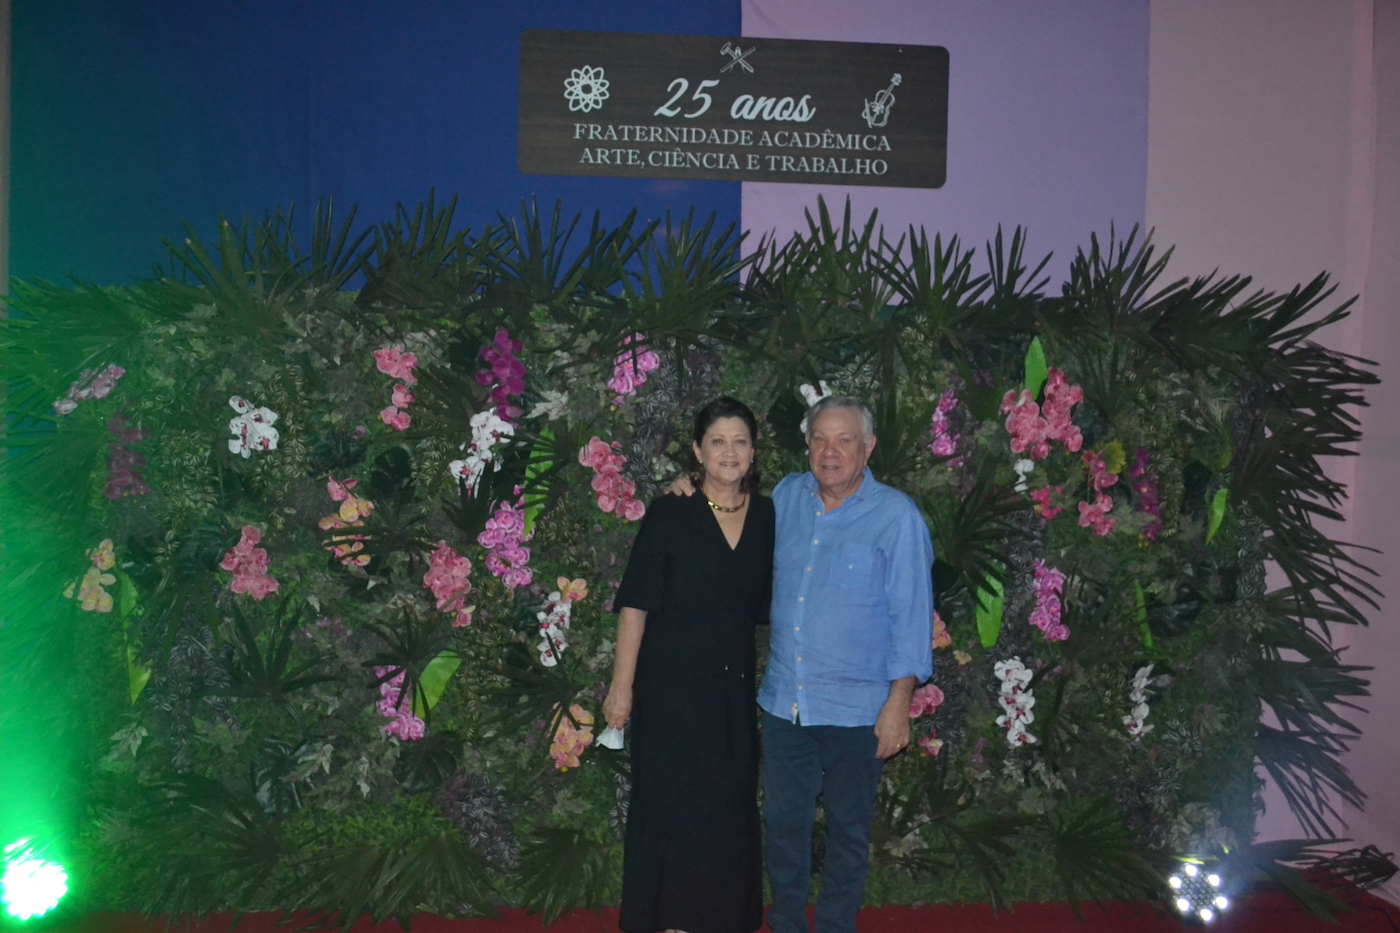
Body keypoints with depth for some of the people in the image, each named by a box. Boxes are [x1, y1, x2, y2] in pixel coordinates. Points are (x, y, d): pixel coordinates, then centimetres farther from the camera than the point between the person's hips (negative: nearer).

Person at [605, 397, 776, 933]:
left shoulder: (767, 516, 3)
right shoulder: (669, 514, -8)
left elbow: (769, 604, 9)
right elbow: (635, 604, -9)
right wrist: (622, 685, -11)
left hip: (734, 687, 4)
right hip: (671, 684, -4)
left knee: (729, 807, 12)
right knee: (669, 805, 6)